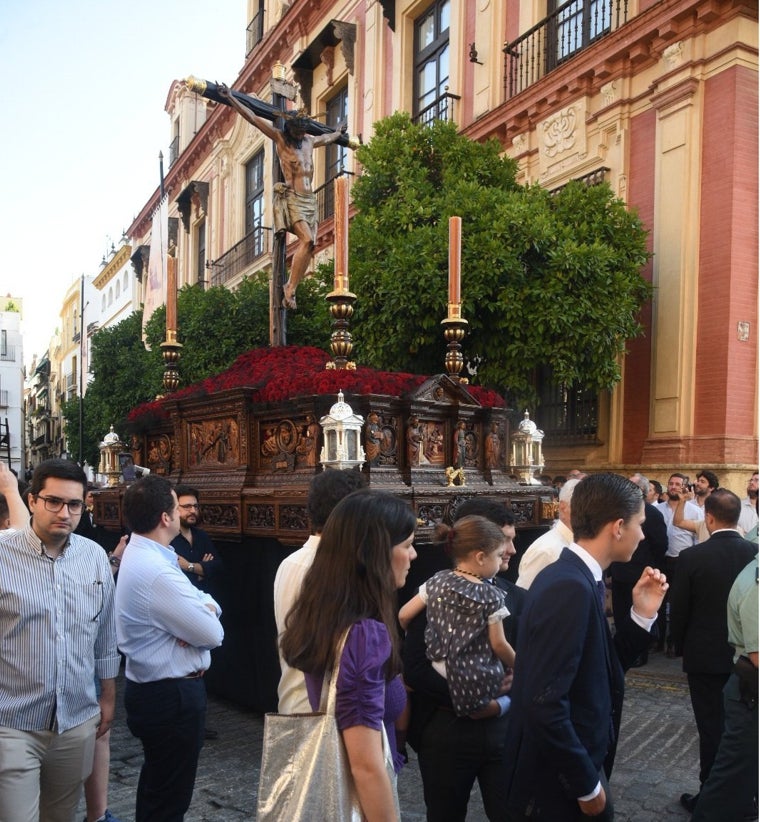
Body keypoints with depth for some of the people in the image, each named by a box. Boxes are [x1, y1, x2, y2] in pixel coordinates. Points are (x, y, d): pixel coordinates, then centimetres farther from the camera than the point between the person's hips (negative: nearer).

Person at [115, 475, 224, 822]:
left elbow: (208, 602, 8)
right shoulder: (158, 573, -29)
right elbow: (213, 635, -23)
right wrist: (205, 616, -2)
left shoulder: (139, 554, 5)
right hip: (171, 695, -10)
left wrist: (204, 608, -14)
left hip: (151, 687, 10)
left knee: (156, 780, 26)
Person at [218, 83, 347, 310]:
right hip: (291, 197, -7)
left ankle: (290, 291, -7)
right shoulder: (279, 136, 3)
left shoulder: (310, 141, 19)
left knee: (308, 245, -7)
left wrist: (339, 133, 58)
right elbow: (252, 117, -1)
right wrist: (230, 97, -5)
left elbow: (326, 138, 42)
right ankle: (290, 290, -23)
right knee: (307, 240, -25)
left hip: (310, 199, 7)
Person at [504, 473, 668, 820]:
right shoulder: (570, 587, -26)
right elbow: (544, 704, -29)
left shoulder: (575, 577, 3)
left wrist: (642, 615, 1)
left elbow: (597, 671, 8)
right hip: (557, 784, -9)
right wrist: (587, 785, -18)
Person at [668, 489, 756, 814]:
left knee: (712, 727, 8)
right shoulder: (755, 553, -9)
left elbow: (678, 611, -9)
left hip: (706, 656, -3)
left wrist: (681, 647, 9)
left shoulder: (692, 557, -17)